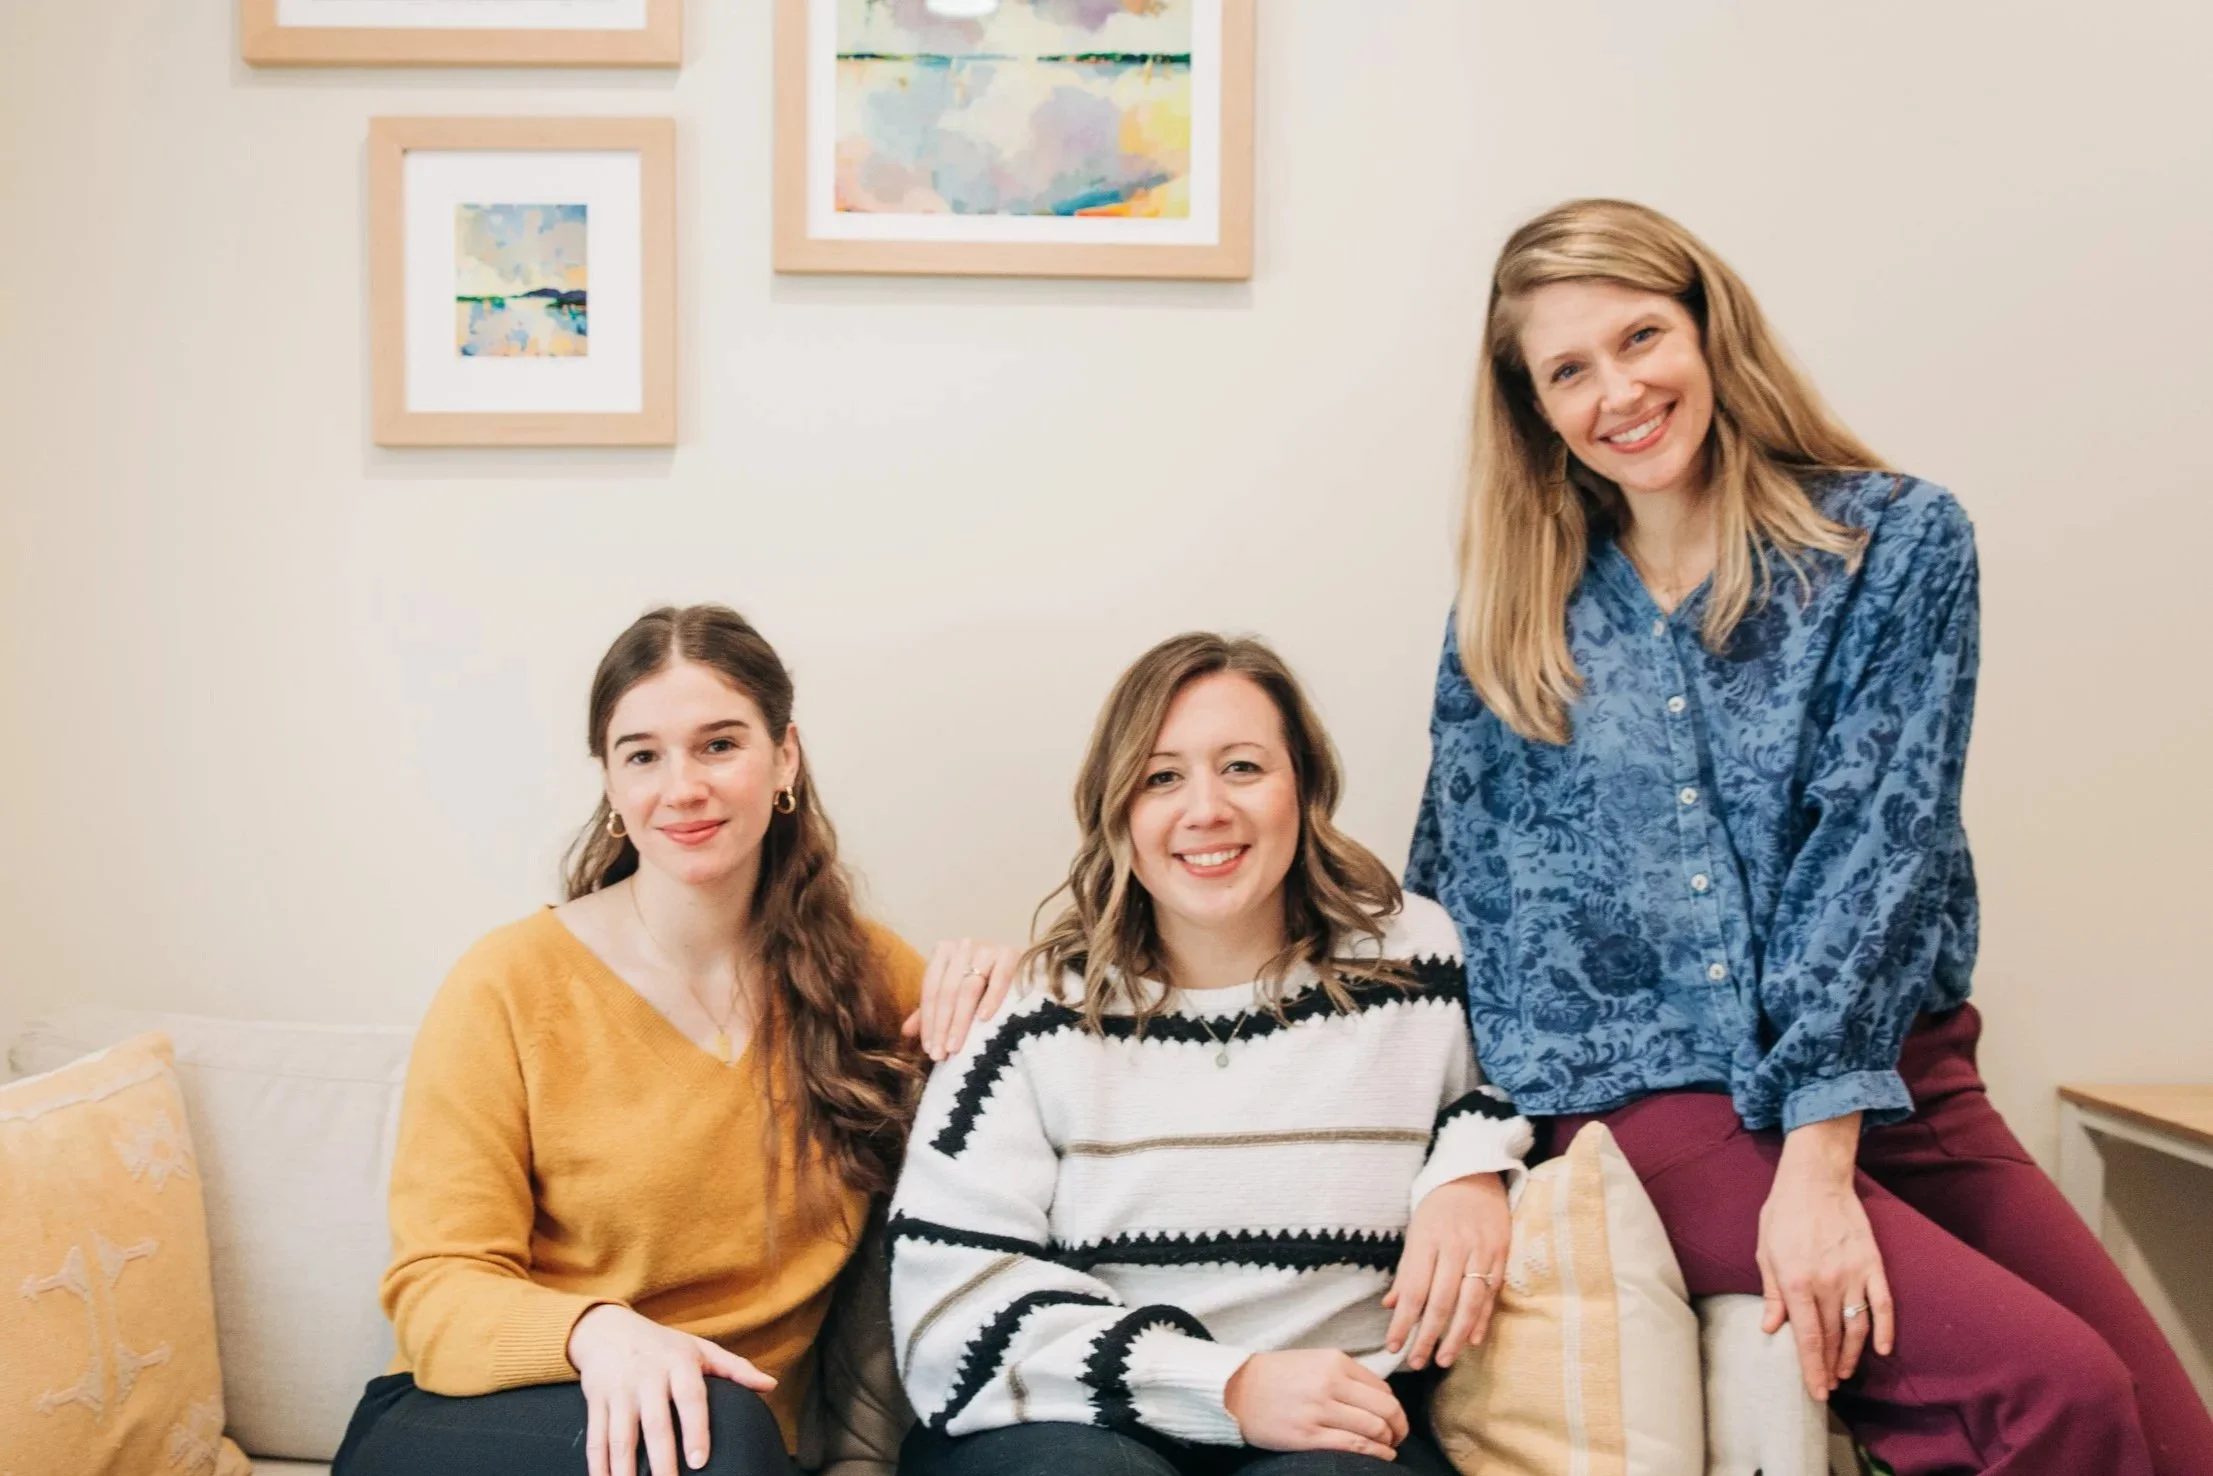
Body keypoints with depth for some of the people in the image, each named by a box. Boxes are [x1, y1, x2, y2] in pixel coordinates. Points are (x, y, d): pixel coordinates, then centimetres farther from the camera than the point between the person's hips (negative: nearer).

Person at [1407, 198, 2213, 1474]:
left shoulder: (1899, 542, 0)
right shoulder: (1512, 615, 5)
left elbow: (1877, 841, -9)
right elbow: (1468, 877, 8)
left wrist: (1820, 1155, -17)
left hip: (1889, 1072, 2)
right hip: (1654, 1096, -1)